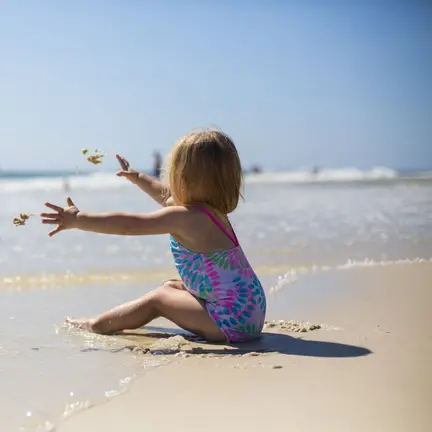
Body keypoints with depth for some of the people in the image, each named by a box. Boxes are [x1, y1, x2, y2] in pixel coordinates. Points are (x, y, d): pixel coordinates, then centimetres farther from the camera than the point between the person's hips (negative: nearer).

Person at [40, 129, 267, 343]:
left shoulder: (184, 217, -17)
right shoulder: (212, 210, 12)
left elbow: (128, 225, -18)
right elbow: (165, 195, 30)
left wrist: (78, 220, -12)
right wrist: (138, 177, 43)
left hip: (232, 320, -10)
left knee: (159, 298, 1)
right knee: (171, 287, 20)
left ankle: (97, 325, 11)